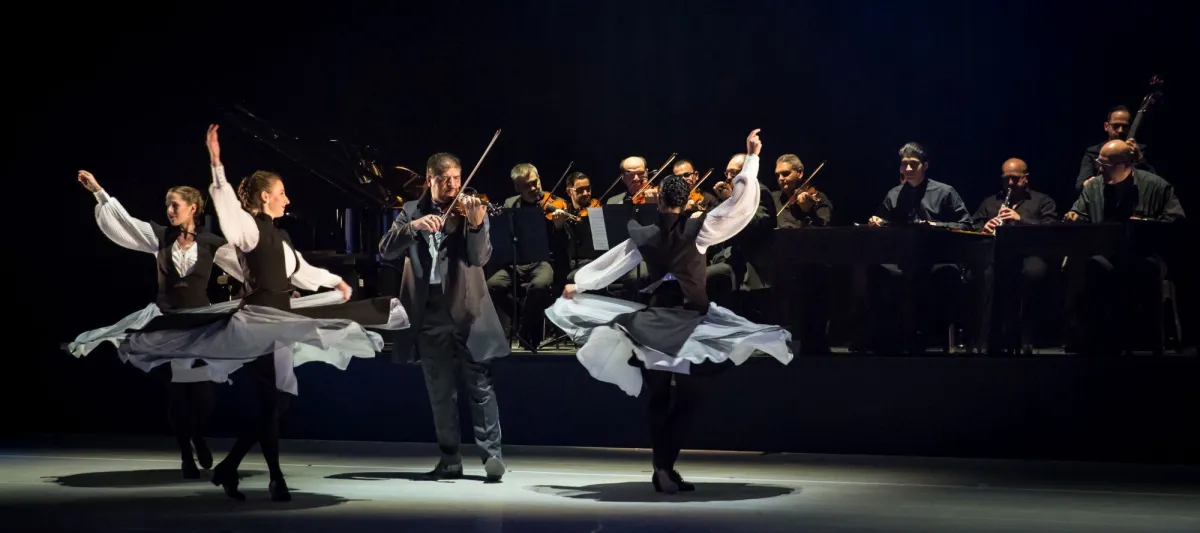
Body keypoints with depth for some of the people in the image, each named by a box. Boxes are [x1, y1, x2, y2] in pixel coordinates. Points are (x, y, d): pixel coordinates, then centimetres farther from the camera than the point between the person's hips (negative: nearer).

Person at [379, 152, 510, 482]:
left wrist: (475, 225, -31)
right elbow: (386, 251, -4)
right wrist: (413, 227, -20)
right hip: (429, 312, 3)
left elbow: (480, 258, -13)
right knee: (440, 392, 9)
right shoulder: (412, 211, 8)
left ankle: (492, 454, -1)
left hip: (466, 310, -3)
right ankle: (450, 459, 16)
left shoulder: (471, 210, 0)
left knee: (479, 384, -4)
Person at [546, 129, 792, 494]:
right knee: (687, 396, 2)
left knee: (658, 398, 11)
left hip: (654, 321, 3)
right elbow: (739, 204, -12)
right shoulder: (698, 228, -10)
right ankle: (665, 466, -11)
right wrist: (752, 159, -7)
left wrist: (578, 285, 23)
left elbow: (611, 263, 10)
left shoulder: (645, 235, 0)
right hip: (690, 321, -3)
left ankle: (663, 467, 10)